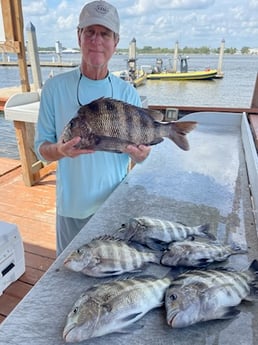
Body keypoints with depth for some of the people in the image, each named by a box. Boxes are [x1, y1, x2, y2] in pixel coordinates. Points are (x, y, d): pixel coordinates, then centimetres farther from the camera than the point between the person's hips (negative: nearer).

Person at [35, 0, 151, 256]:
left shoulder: (127, 93, -3)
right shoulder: (55, 87, -6)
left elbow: (139, 158, 1)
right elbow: (41, 148, -4)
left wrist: (141, 152, -23)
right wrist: (60, 150, -26)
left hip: (116, 204, 1)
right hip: (72, 207, -1)